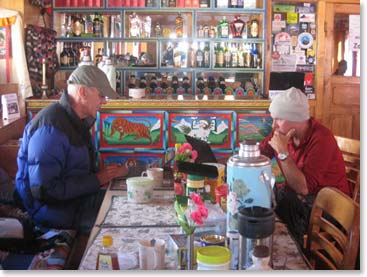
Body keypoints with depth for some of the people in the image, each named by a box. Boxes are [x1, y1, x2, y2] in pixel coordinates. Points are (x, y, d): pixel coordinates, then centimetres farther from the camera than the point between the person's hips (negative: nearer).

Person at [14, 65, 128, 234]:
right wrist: (96, 180, -20)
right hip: (53, 208, -9)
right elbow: (44, 190, -26)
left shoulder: (78, 121, 9)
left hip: (77, 196, 9)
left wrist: (111, 173, -1)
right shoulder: (50, 127, -22)